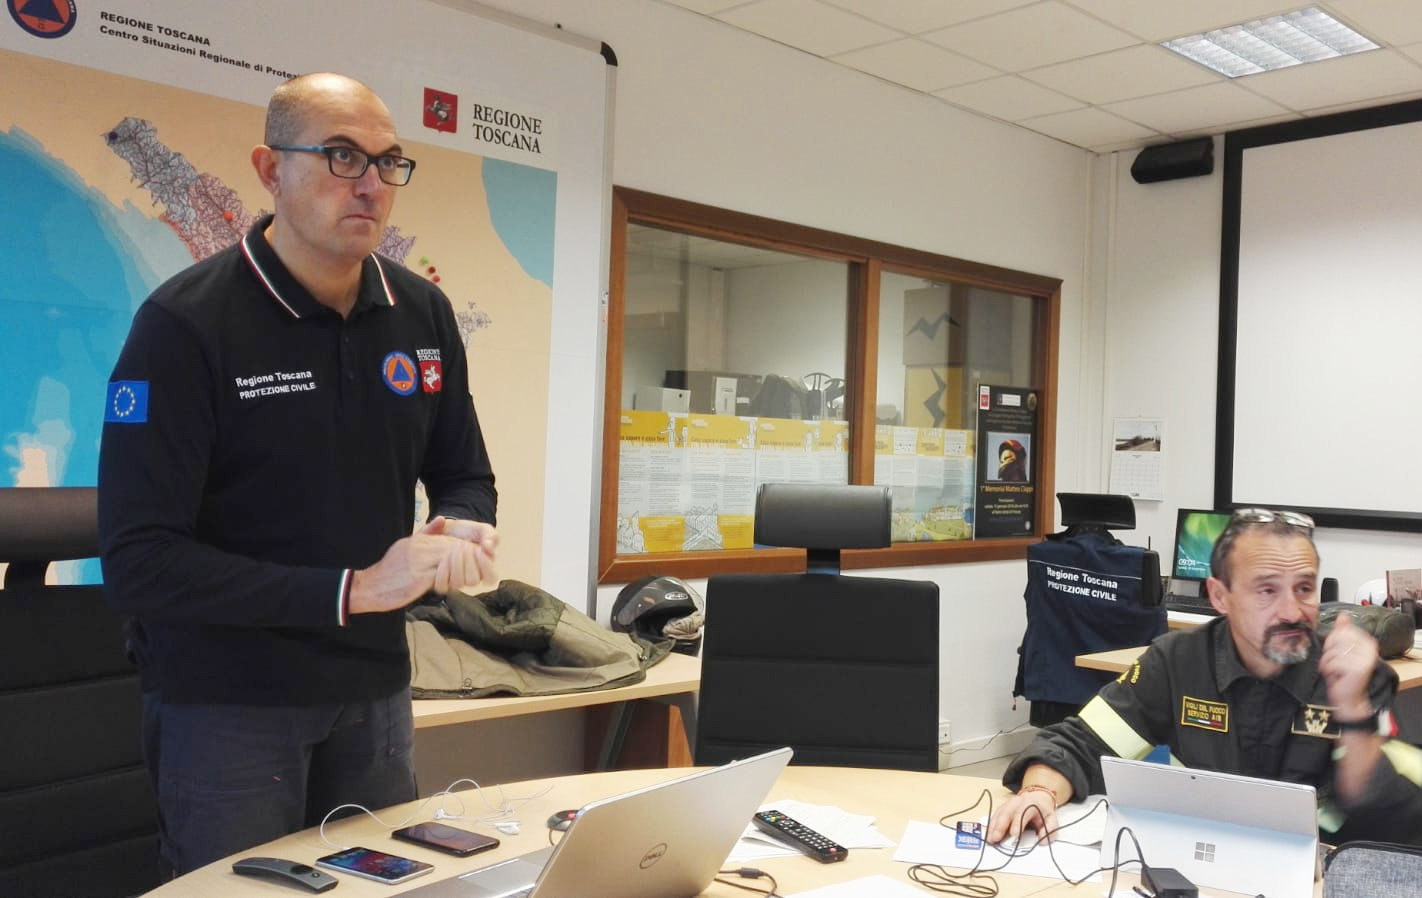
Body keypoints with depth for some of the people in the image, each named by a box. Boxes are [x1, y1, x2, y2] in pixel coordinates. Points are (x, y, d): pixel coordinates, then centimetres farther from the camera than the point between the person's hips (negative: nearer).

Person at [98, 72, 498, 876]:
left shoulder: (424, 314, 0)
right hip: (226, 698, -5)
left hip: (374, 685, 5)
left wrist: (461, 533, -15)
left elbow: (466, 478, 10)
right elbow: (138, 561, -21)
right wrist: (352, 590, -27)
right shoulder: (185, 323, -17)